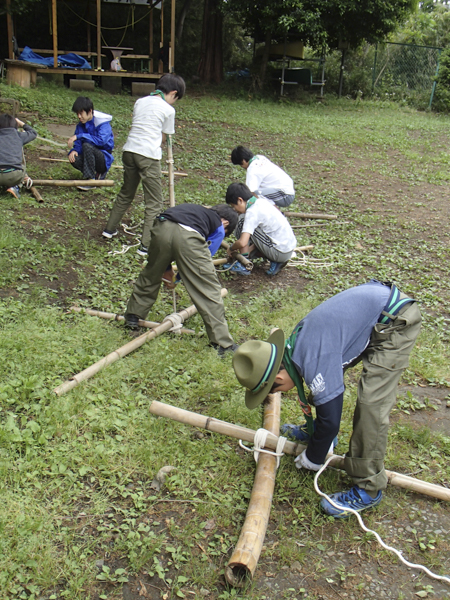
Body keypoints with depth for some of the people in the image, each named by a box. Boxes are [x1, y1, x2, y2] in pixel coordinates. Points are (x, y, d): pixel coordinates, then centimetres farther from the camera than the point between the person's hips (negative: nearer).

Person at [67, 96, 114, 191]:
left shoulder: (103, 123, -15)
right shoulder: (81, 125, 5)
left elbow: (101, 140, -33)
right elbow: (78, 144, 5)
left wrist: (79, 136, -32)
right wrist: (74, 150, -21)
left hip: (104, 160, -6)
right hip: (91, 157, 6)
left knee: (87, 145, -32)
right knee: (74, 159, -26)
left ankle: (91, 180, -22)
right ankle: (97, 175, -1)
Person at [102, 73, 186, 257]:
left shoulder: (140, 102, 15)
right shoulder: (168, 109, -2)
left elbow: (136, 126, 17)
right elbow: (163, 137, 5)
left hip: (129, 150, 7)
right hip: (149, 155, -7)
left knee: (126, 193, 25)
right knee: (154, 203, 1)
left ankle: (110, 229, 37)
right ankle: (146, 245, -2)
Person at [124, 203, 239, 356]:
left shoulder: (199, 211, 41)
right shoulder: (219, 228, 26)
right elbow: (201, 262, 21)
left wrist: (166, 268, 45)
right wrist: (180, 277, 36)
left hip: (161, 228, 5)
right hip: (188, 238, -5)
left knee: (150, 275, 28)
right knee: (208, 291, 4)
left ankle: (132, 316, 44)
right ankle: (223, 343, 8)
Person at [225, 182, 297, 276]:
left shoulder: (252, 212, -17)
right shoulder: (261, 201, 8)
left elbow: (242, 243, -26)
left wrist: (231, 249, -4)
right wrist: (249, 249, 13)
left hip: (281, 253, -9)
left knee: (242, 223, -7)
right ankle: (276, 262, 10)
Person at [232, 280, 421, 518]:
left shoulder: (315, 363, -26)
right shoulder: (295, 346, 1)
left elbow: (331, 417, -16)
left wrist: (312, 459, 1)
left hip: (396, 320, -10)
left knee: (371, 402, -12)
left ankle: (368, 489, -1)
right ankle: (316, 430, 38)